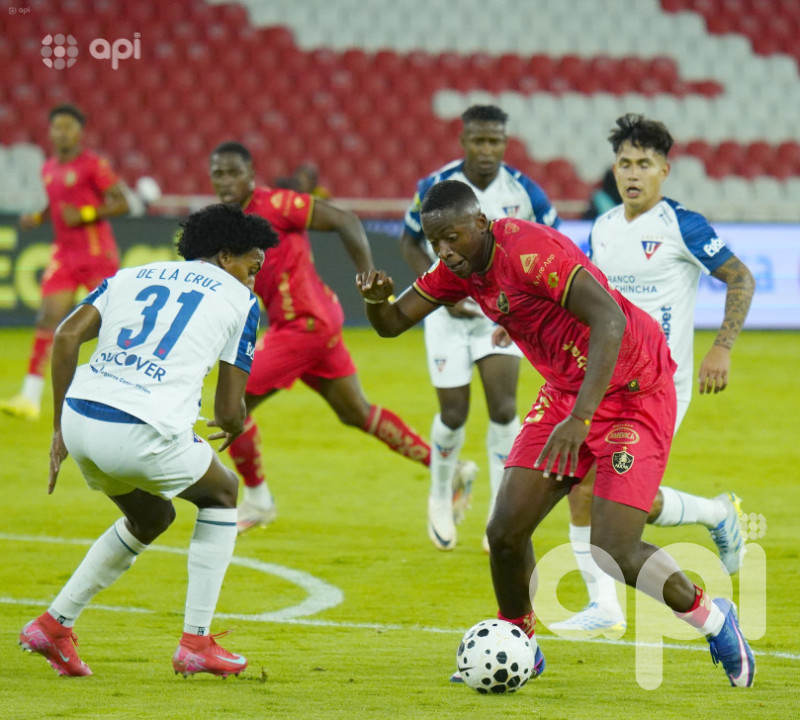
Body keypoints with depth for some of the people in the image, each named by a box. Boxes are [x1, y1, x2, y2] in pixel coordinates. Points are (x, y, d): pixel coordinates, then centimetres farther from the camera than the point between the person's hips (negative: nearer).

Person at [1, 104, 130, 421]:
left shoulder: (93, 165, -8)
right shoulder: (49, 169, 13)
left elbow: (121, 204, -10)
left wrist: (85, 214, -20)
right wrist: (37, 218, 7)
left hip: (96, 251, -5)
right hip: (64, 252, 6)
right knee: (48, 319, -7)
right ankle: (30, 397, -13)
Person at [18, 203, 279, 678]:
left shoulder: (132, 276, 24)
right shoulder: (239, 300, 13)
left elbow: (67, 336, 9)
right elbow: (230, 411, 8)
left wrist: (61, 429, 13)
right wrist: (234, 425, 33)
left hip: (80, 419, 5)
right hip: (142, 435, -5)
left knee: (151, 517, 32)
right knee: (222, 492, 25)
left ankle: (55, 624, 24)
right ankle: (196, 643, 19)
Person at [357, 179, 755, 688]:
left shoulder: (531, 250, -27)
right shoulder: (459, 265, -1)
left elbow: (610, 321, -36)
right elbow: (392, 324, 6)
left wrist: (579, 418, -43)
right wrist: (377, 299, -20)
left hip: (633, 393, -7)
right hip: (565, 392, 8)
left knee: (614, 553, -15)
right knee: (506, 531, -3)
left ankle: (712, 618, 11)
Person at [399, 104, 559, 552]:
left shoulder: (524, 192, -11)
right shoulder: (435, 188, -12)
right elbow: (411, 243, 2)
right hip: (450, 313, 0)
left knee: (503, 407, -13)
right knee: (454, 414, 0)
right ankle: (442, 497, 29)